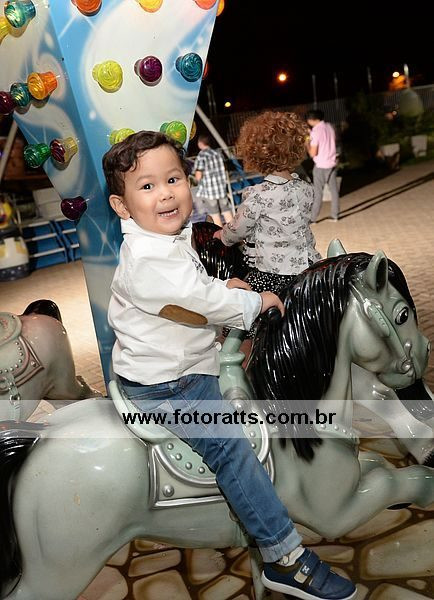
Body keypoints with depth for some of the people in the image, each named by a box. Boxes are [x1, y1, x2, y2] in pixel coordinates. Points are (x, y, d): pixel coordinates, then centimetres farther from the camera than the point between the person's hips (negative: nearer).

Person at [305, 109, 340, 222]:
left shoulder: (316, 131, -17)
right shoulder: (329, 127, 3)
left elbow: (313, 153, -18)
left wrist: (307, 144, -1)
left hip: (320, 166, -6)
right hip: (332, 163, 6)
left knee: (318, 193, -1)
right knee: (334, 190, 11)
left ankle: (313, 218, 4)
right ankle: (335, 215, 18)